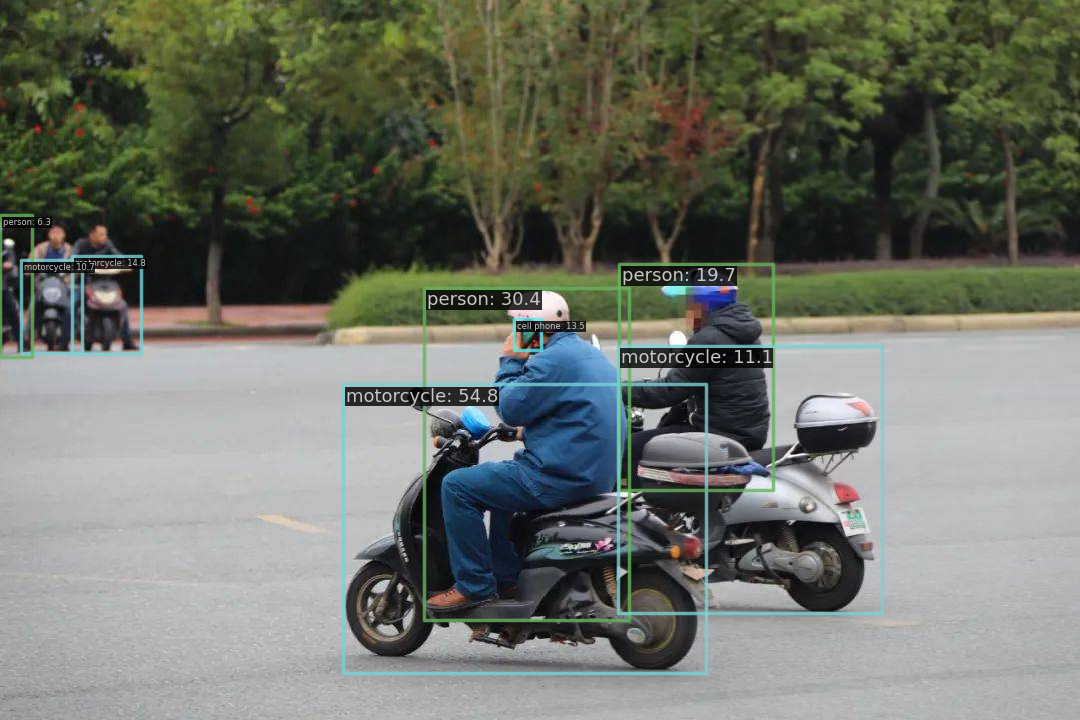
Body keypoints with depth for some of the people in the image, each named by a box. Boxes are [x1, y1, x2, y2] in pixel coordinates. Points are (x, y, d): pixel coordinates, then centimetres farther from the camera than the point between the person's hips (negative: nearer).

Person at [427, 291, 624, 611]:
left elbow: (510, 408, -13)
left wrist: (509, 362, -1)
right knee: (500, 479, 34)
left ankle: (475, 585, -6)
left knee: (456, 486, -7)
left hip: (561, 477, -11)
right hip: (594, 473, 11)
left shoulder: (554, 359, -17)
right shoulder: (590, 353, 16)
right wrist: (527, 430, 21)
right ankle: (504, 577, 32)